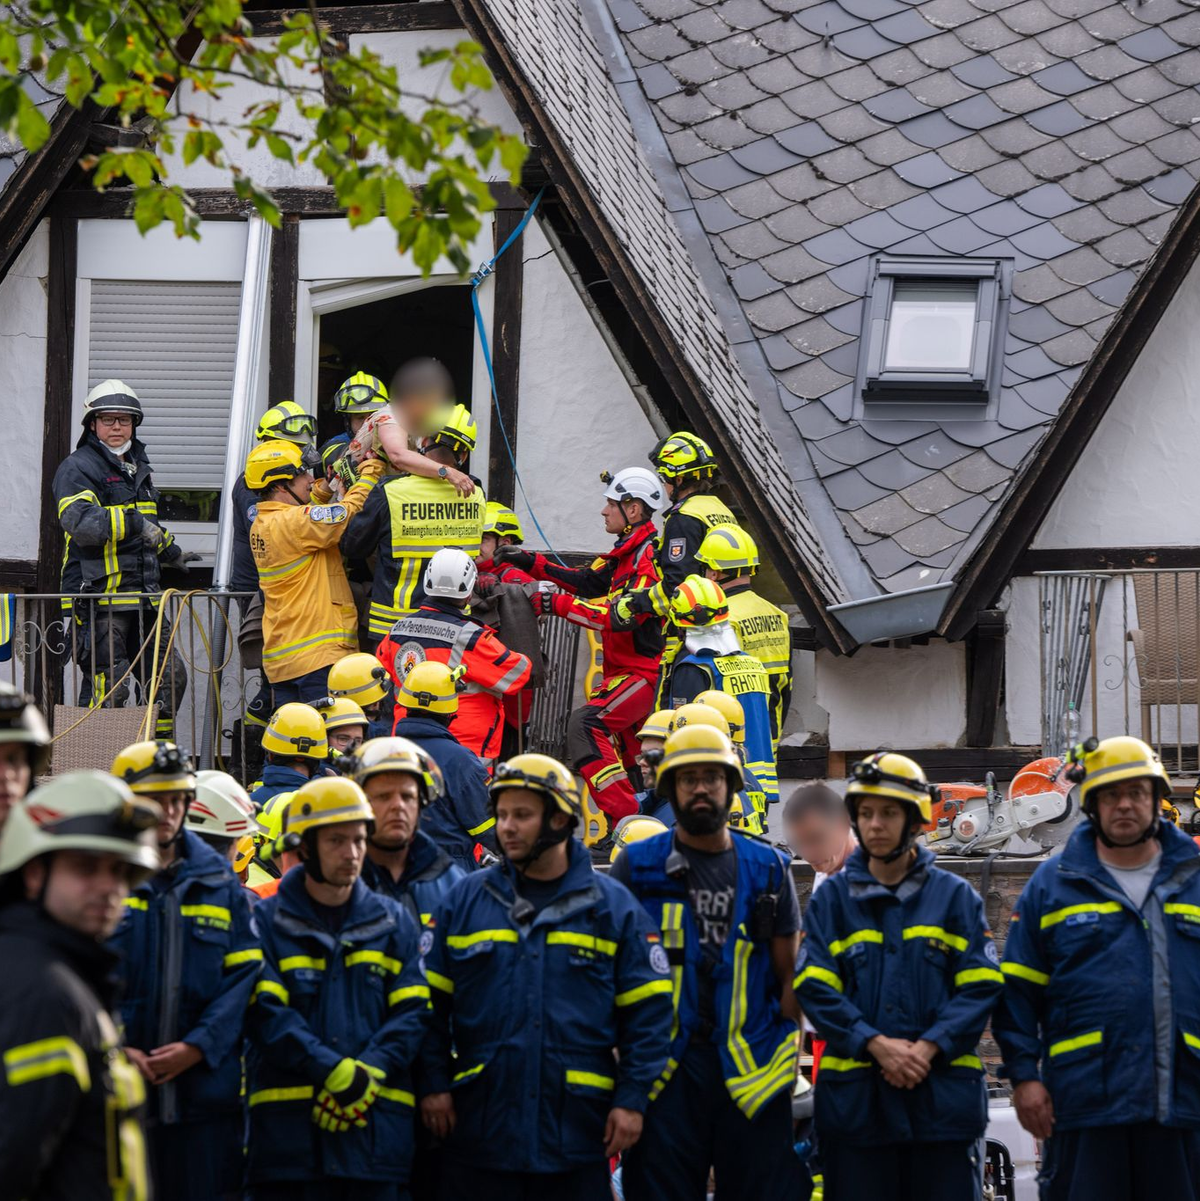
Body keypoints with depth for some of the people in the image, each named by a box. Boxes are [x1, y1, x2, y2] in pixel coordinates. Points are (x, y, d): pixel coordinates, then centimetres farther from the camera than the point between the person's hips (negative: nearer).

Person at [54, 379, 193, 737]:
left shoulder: (136, 468, 22)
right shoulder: (77, 469, -6)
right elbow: (81, 523, -24)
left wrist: (172, 553, 46)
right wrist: (133, 522, -30)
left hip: (142, 599, 8)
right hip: (99, 597, -8)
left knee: (171, 677, 9)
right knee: (106, 689, -11)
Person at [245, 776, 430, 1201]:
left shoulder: (394, 923, 13)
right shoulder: (268, 922, 2)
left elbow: (412, 1013, 4)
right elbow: (267, 1015, -8)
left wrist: (367, 1074, -11)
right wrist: (338, 1073, -17)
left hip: (377, 1128, 3)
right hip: (288, 1129, -3)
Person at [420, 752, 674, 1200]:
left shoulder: (612, 906, 4)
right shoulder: (465, 899, 7)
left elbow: (648, 1011, 3)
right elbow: (432, 1002, 7)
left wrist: (631, 1098, -4)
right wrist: (433, 1084, -1)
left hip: (577, 1127, -1)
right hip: (480, 1126, 1)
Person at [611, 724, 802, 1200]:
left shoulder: (766, 868, 11)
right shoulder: (636, 866, 5)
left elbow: (788, 973, 12)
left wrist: (785, 1054, 3)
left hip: (752, 1067, 2)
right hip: (665, 1069, -1)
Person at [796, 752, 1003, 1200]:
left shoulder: (955, 896, 8)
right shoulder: (832, 898, 9)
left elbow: (981, 986, 1)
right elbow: (815, 988, 0)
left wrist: (929, 1047, -13)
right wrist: (876, 1045, -13)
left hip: (943, 1092, 0)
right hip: (855, 1095, 0)